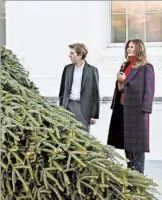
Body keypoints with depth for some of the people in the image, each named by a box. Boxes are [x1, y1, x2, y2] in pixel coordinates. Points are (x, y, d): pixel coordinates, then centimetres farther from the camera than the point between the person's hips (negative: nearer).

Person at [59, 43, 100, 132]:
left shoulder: (92, 70, -2)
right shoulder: (67, 68, 10)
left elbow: (95, 93, -2)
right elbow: (62, 90, 14)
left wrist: (94, 115, -5)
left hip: (83, 108, -3)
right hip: (68, 105, 3)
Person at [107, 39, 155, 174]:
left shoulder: (146, 67, -4)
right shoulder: (125, 66, 18)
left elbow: (149, 89, -10)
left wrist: (138, 100, -18)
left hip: (137, 109, -7)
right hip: (122, 108, 7)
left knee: (137, 141, -3)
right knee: (126, 141, 10)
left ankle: (138, 173, 2)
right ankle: (130, 170, 18)